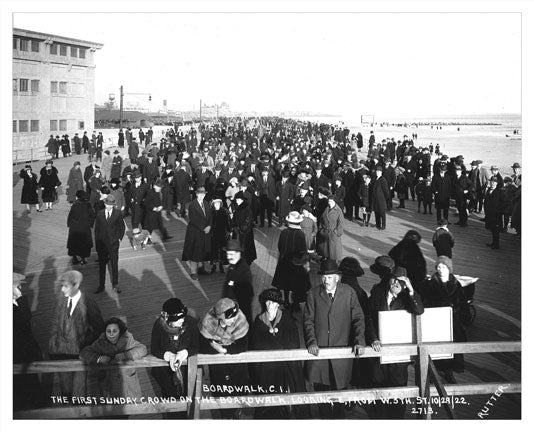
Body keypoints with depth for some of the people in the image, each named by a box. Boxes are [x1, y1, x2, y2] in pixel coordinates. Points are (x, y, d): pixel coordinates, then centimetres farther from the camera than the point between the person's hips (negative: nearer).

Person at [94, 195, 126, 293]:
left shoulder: (118, 213, -1)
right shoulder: (99, 214, 3)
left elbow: (122, 227, 6)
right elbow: (96, 229, 8)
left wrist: (119, 239, -1)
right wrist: (97, 242, 4)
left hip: (113, 243, -1)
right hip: (101, 244, 2)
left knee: (114, 265, 5)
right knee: (101, 265, 8)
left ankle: (115, 285, 19)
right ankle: (101, 286, 17)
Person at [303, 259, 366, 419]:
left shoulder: (349, 293, 0)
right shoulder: (313, 294, 0)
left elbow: (358, 318, 0)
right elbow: (308, 320, 1)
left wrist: (359, 341, -12)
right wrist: (312, 342, -12)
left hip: (341, 349, 0)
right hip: (319, 349, 1)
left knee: (339, 387, 6)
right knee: (320, 389, 4)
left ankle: (338, 416, 26)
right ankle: (325, 417, 23)